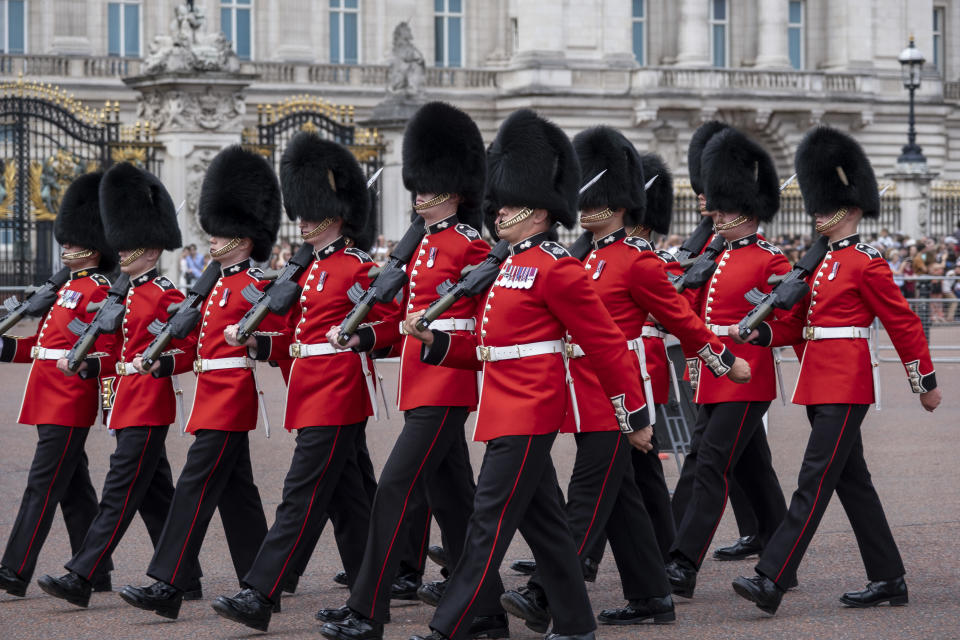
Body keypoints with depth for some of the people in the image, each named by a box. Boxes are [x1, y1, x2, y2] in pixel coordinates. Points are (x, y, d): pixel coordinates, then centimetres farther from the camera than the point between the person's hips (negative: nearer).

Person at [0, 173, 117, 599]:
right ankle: (95, 574, 16)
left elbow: (109, 352, -16)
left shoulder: (96, 293, -11)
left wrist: (89, 365, -35)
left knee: (42, 487, -9)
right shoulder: (69, 288, 18)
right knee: (74, 491, 11)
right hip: (51, 404, 10)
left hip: (68, 407, -10)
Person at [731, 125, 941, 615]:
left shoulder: (866, 264, -9)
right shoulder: (820, 262, 16)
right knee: (853, 482, 12)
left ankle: (771, 580, -18)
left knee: (814, 481, -12)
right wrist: (763, 333, -1)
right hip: (821, 385, 9)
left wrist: (926, 382, -4)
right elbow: (799, 321, 17)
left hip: (845, 387, -9)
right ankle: (889, 580, 18)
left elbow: (903, 323, -7)